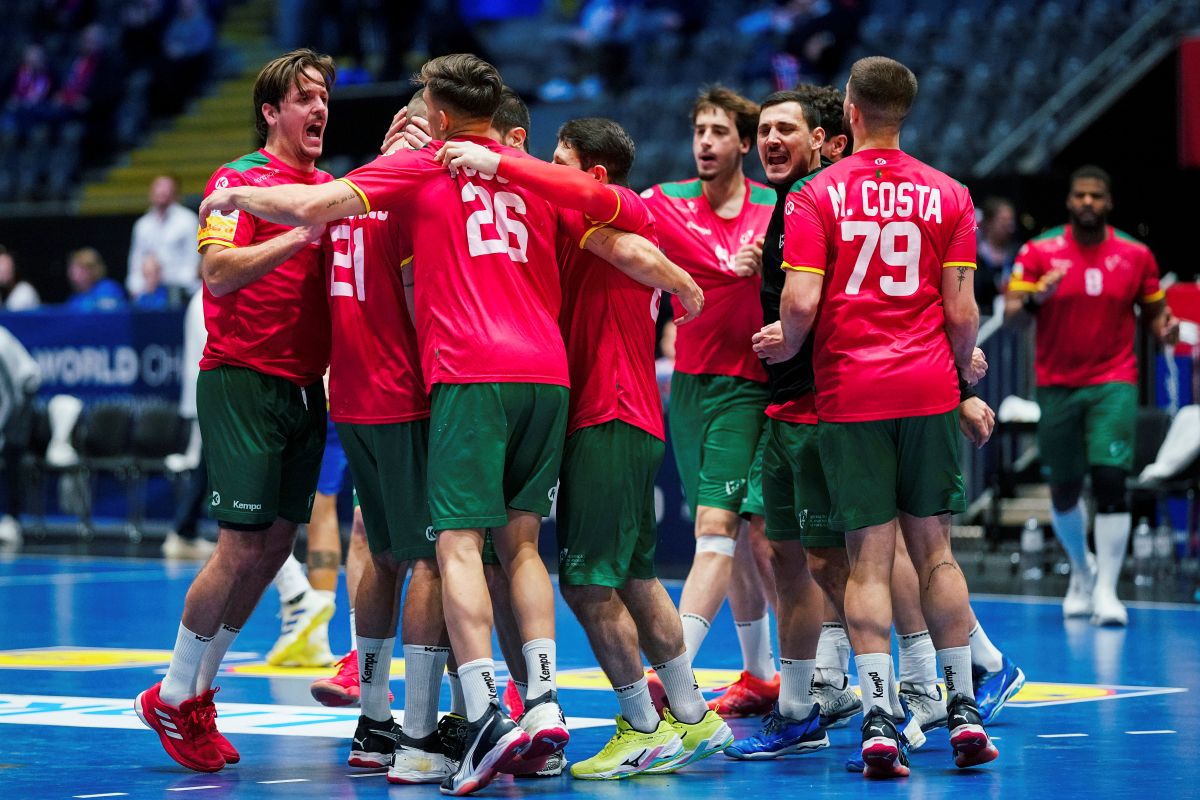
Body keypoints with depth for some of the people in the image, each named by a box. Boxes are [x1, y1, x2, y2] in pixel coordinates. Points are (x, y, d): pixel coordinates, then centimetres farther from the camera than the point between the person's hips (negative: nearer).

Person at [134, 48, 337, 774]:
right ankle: (174, 697, 5)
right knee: (243, 545, -10)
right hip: (245, 380, -7)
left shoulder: (331, 189, 12)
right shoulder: (238, 180, -6)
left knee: (277, 543, 7)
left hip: (305, 385, 7)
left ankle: (199, 690, 19)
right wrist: (302, 233, -25)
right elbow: (219, 272, -18)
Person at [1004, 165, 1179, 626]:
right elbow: (1012, 315, -7)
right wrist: (1036, 297, -28)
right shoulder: (1038, 253, -2)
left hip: (1114, 385, -1)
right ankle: (1082, 571, 35)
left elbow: (1153, 311, 12)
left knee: (1110, 481, -16)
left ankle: (1106, 591, -12)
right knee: (1063, 492, 9)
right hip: (1058, 385, 1)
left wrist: (1165, 327, -10)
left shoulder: (1136, 256, 2)